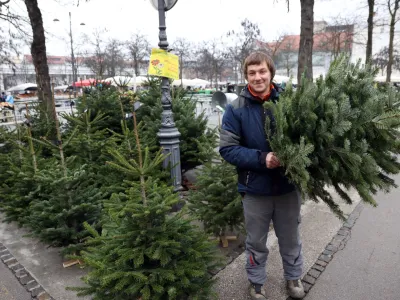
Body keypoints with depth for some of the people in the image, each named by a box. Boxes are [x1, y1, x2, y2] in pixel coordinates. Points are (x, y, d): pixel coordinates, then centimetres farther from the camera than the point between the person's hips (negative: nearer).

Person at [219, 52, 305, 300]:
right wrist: (261, 158, -24)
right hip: (255, 189, -1)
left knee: (290, 239, 22)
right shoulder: (236, 109, -10)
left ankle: (294, 277, 49)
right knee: (256, 242, 19)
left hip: (288, 185, 2)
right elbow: (227, 149, -13)